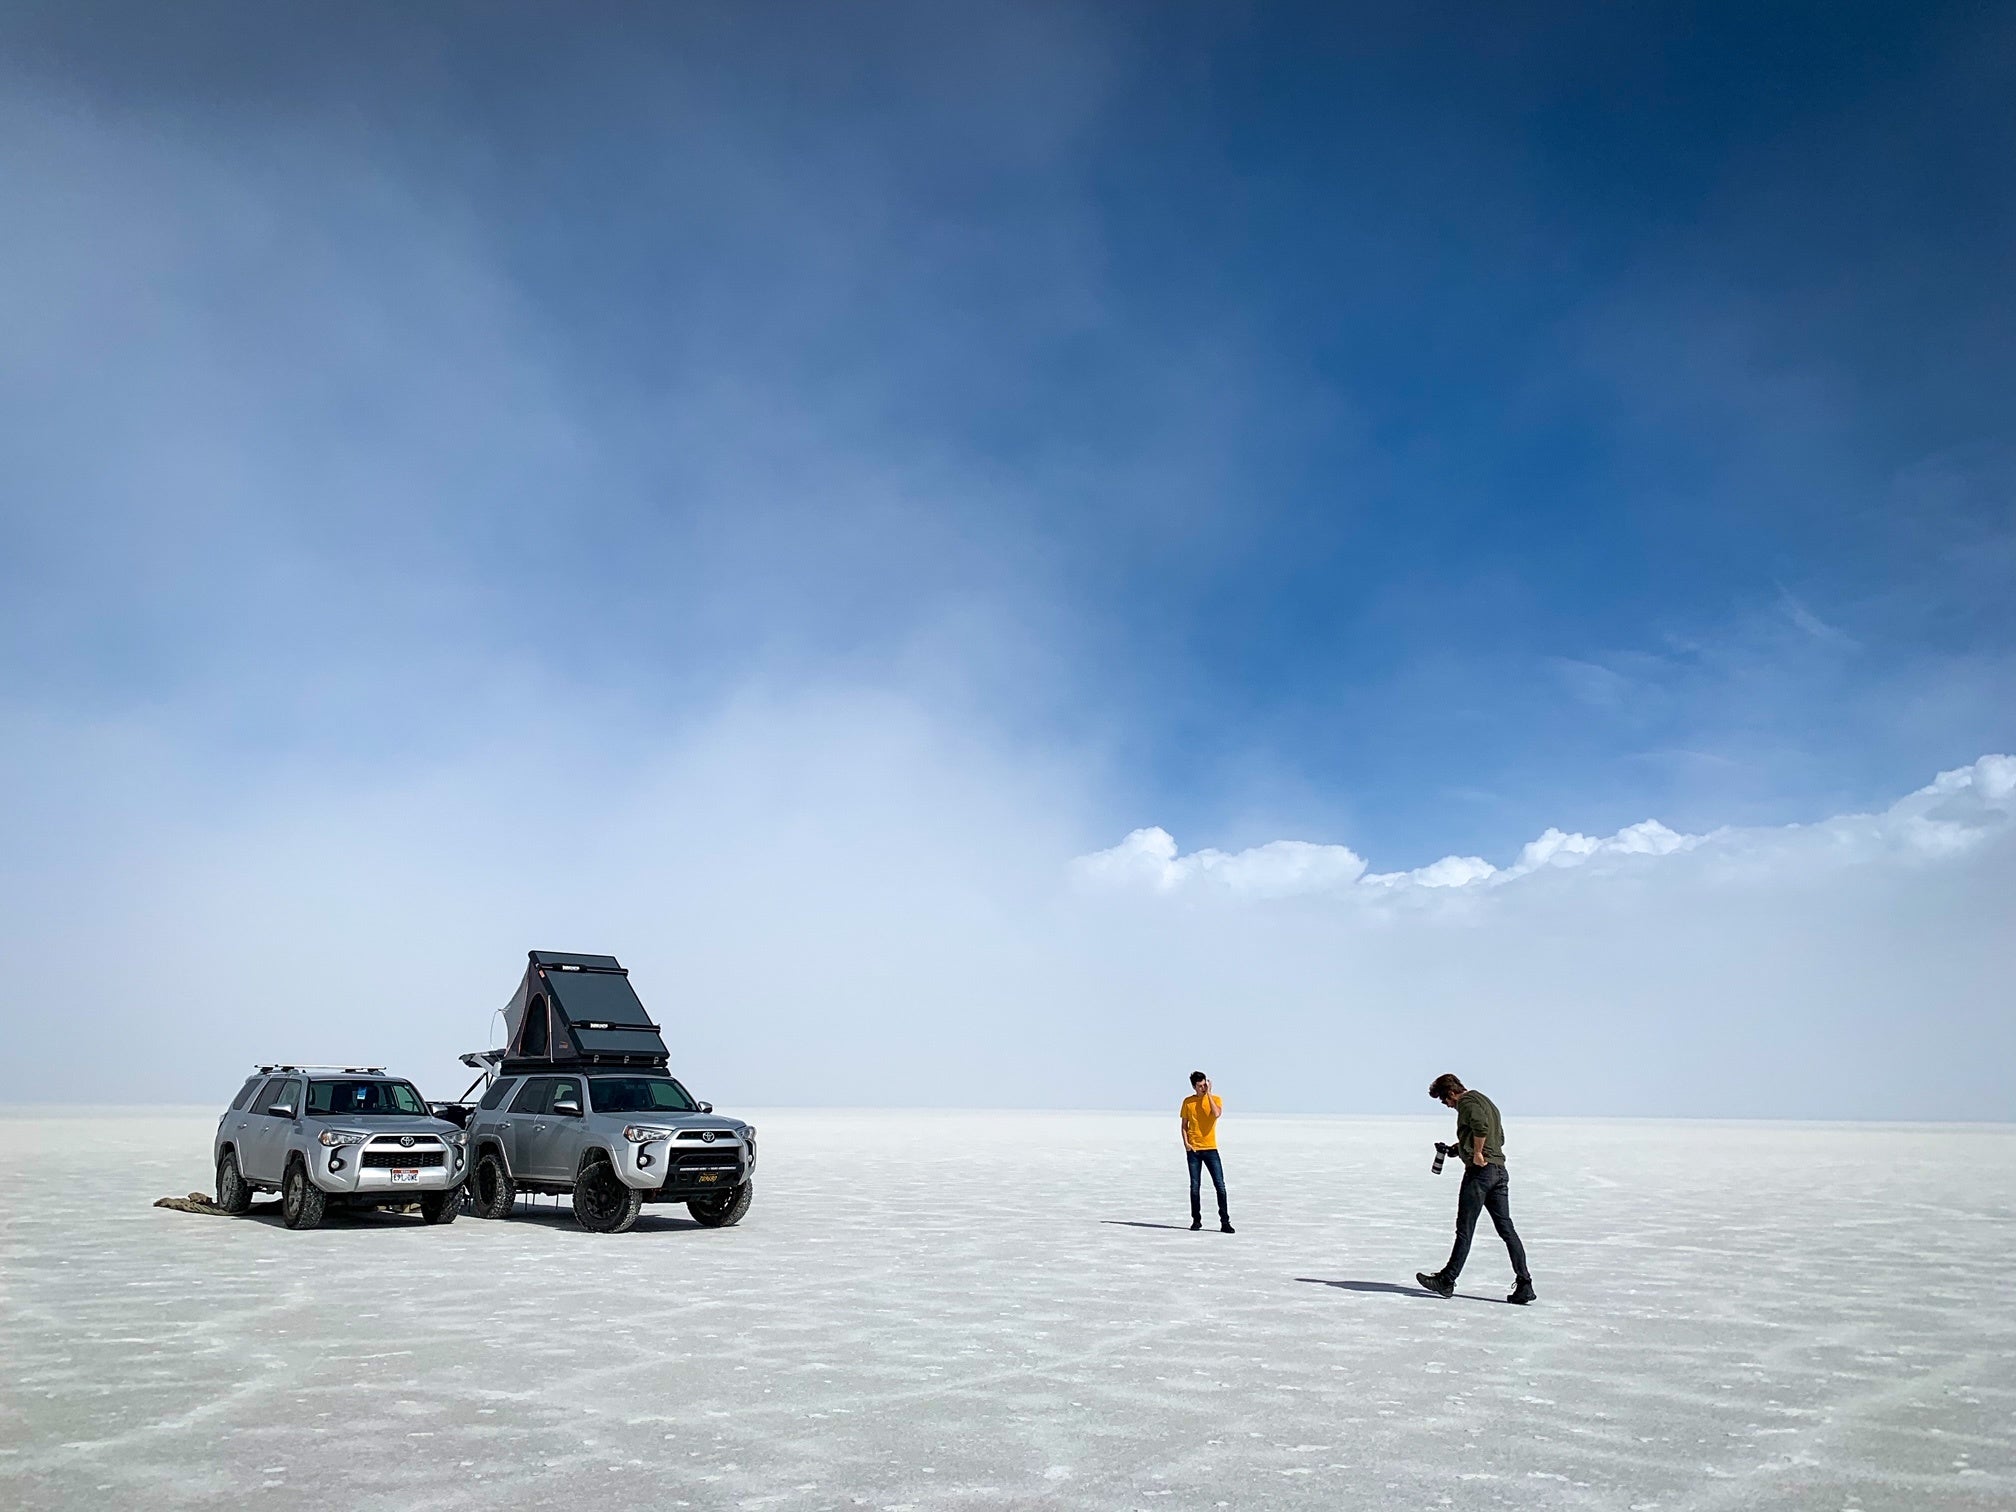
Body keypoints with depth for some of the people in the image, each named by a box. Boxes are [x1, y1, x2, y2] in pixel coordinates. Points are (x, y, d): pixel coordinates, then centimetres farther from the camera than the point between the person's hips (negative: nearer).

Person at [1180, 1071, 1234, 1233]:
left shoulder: (1216, 1099, 2)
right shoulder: (1188, 1102, 5)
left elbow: (1216, 1114, -19)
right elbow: (1184, 1125, 9)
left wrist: (1209, 1094, -14)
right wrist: (1185, 1142, -5)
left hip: (1210, 1148, -1)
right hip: (1193, 1149, 1)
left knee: (1220, 1185, -7)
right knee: (1195, 1186, 5)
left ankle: (1225, 1222, -4)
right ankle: (1196, 1220, 15)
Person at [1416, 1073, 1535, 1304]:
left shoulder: (1467, 1102, -7)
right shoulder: (1486, 1101, 22)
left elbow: (1480, 1124, -28)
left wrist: (1477, 1154, -19)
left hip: (1480, 1170, -9)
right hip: (1500, 1170, 9)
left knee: (1465, 1229, -2)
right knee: (1506, 1229, 7)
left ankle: (1446, 1281, 6)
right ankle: (1524, 1284, 2)